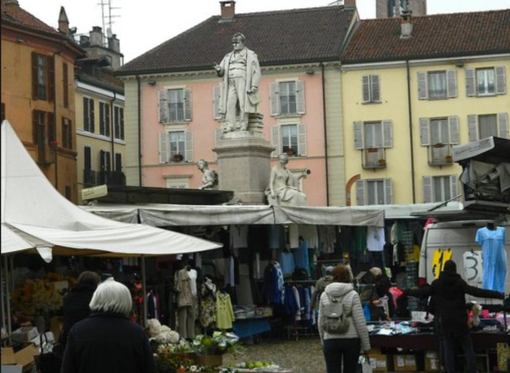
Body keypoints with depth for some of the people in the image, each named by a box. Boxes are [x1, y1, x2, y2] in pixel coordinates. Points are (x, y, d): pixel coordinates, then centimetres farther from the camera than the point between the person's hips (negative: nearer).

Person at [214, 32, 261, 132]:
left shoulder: (251, 55, 9)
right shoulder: (228, 56, 23)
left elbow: (256, 72, 2)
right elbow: (222, 72, 19)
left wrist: (254, 86, -10)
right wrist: (219, 69, -6)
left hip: (243, 82, -4)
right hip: (231, 83, 4)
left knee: (243, 104, -11)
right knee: (230, 104, -9)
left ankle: (244, 126, -11)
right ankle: (230, 126, -12)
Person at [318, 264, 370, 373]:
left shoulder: (324, 295, 3)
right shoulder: (352, 295, -6)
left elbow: (320, 321, 8)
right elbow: (360, 322, -7)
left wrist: (323, 341, 20)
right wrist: (366, 345, 0)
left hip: (330, 340, 1)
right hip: (351, 340, -1)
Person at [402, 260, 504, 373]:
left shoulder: (437, 283, -1)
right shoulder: (460, 282, -6)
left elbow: (423, 292, 6)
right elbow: (476, 291, -12)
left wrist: (407, 292, 22)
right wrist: (498, 295, -11)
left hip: (445, 321, 1)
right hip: (460, 321, -1)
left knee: (448, 349, 5)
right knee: (468, 347, 5)